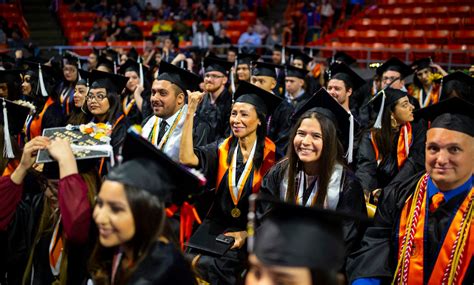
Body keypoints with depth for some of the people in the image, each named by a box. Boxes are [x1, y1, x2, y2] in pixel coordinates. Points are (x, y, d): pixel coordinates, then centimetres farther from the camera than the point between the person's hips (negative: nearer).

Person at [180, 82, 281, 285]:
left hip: (252, 231, -4)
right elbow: (186, 159, -14)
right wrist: (190, 113, -13)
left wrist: (248, 233, -16)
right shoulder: (222, 148, 4)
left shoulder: (270, 154, -6)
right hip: (216, 225, 4)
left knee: (207, 266, -24)